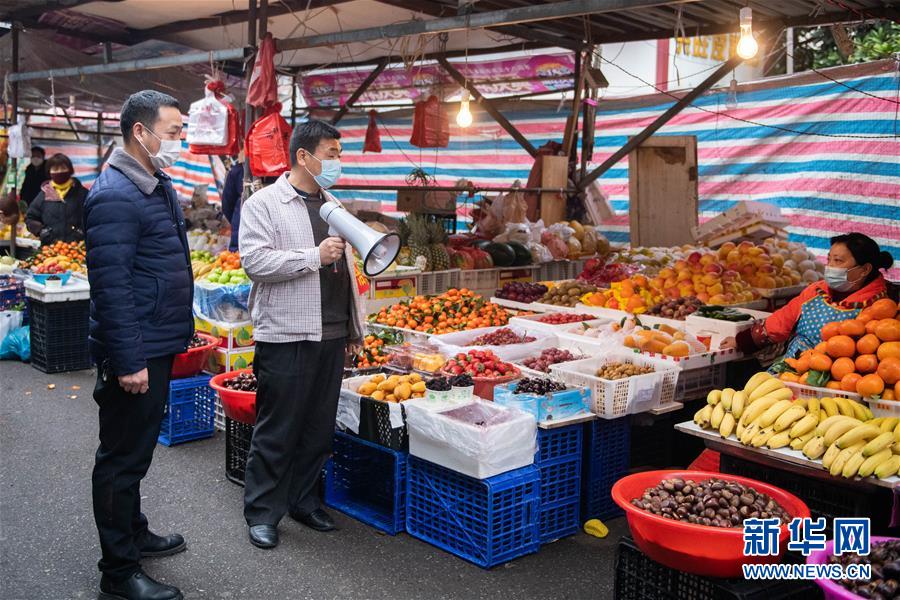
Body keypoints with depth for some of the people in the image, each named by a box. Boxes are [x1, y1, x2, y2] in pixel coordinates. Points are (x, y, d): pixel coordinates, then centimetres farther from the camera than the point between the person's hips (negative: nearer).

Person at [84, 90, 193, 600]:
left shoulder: (161, 186, 12)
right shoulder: (115, 195, -20)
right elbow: (111, 285, -24)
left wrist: (182, 328, 20)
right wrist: (128, 360, -25)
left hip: (159, 346, 10)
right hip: (135, 353, -10)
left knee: (137, 451, 22)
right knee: (123, 458, 2)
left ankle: (134, 533, 39)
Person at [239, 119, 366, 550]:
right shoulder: (264, 204, -6)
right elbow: (254, 261, -18)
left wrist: (355, 325, 19)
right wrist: (315, 256, -18)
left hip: (331, 336, 7)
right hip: (286, 337, -7)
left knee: (319, 429, 14)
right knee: (277, 432, 2)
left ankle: (304, 502, 28)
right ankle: (262, 513, 16)